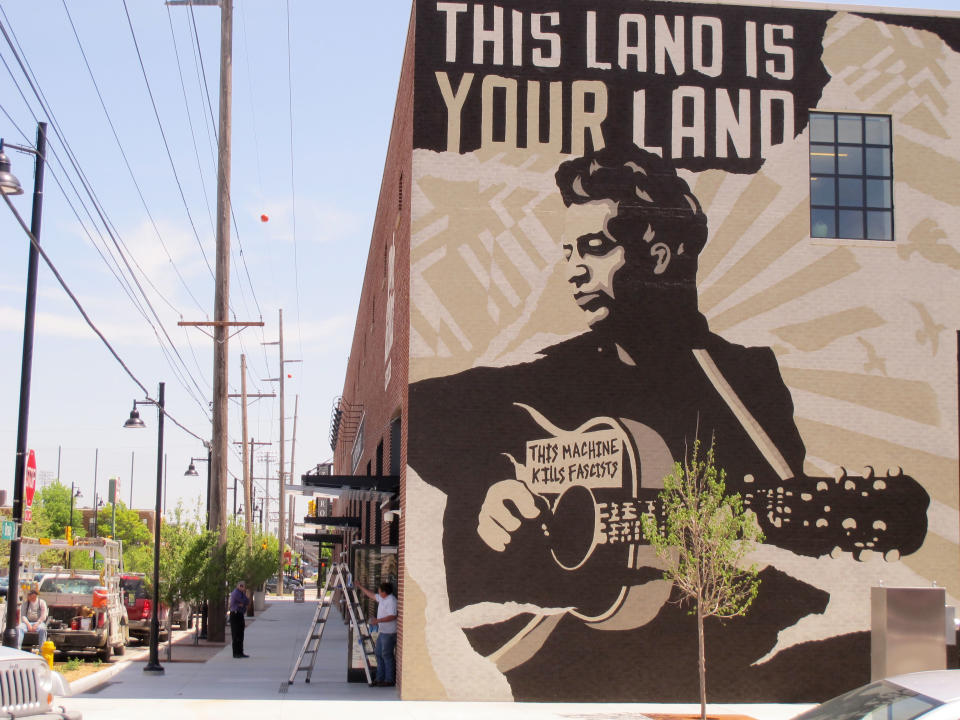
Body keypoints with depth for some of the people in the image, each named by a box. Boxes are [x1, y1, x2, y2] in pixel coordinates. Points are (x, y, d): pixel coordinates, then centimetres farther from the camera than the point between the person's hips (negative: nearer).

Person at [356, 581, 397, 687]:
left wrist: (378, 620, -28)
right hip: (382, 631, 11)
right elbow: (371, 595, 27)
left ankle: (389, 680, 0)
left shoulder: (391, 601, -19)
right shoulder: (382, 598, 12)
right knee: (379, 654, 14)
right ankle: (380, 678, 22)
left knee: (387, 655, -6)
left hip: (389, 633, -11)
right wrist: (359, 586, 30)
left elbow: (392, 616, -27)